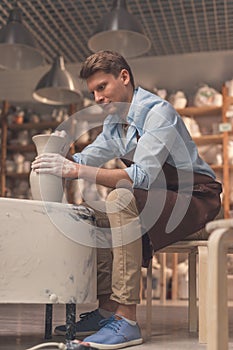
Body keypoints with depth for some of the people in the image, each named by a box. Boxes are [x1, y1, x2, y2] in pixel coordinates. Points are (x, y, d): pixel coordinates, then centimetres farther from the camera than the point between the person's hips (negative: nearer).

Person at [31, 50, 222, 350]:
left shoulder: (157, 111, -19)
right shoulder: (113, 123, 10)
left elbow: (143, 176, -30)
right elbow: (86, 159, 16)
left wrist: (77, 171, -35)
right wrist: (59, 162, -6)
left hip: (197, 197, -9)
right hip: (157, 199, 9)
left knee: (121, 199, -31)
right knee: (93, 211, 0)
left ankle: (126, 320, -30)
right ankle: (107, 310, -2)